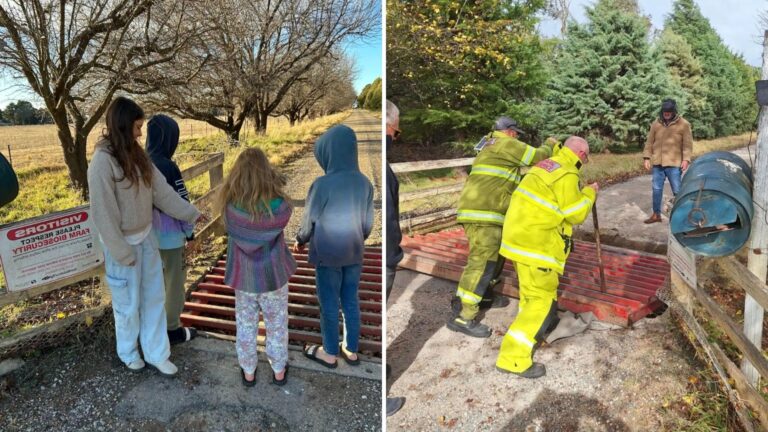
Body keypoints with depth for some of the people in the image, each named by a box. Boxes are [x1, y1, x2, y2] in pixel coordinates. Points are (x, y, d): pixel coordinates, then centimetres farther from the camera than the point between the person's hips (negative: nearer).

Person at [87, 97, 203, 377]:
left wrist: (191, 214, 8)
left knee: (155, 297, 14)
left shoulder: (136, 155, 2)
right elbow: (103, 213, -20)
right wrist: (122, 252, -17)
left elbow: (162, 191, 6)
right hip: (123, 244, -7)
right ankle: (128, 353, 37)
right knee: (128, 304, 12)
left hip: (146, 238, 7)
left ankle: (156, 354, 29)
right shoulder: (103, 161, -21)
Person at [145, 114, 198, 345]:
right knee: (174, 281, 8)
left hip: (149, 233, 7)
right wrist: (190, 231, -3)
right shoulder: (168, 167, -22)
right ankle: (173, 329, 21)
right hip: (170, 235, -7)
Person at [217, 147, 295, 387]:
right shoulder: (279, 206, -25)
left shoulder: (230, 205, -21)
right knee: (277, 325, 21)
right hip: (273, 275, -1)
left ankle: (248, 372, 39)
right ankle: (279, 371, 38)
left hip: (243, 277, 1)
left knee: (246, 325, 22)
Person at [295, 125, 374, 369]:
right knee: (351, 302, 16)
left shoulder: (322, 185, -21)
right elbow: (368, 223, 4)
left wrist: (299, 241, 11)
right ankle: (351, 351, 29)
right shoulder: (365, 183, -6)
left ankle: (330, 353, 26)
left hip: (328, 255, -5)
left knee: (329, 305, 10)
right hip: (354, 254, 5)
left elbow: (309, 221, -9)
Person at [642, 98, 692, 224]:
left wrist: (686, 159, -14)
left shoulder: (683, 124, -3)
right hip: (657, 163, 3)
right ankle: (656, 214, 20)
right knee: (656, 189, 8)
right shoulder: (656, 123, 5)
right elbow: (649, 142, 9)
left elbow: (688, 144, -4)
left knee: (677, 191, 2)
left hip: (674, 164, -3)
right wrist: (646, 157, 2)